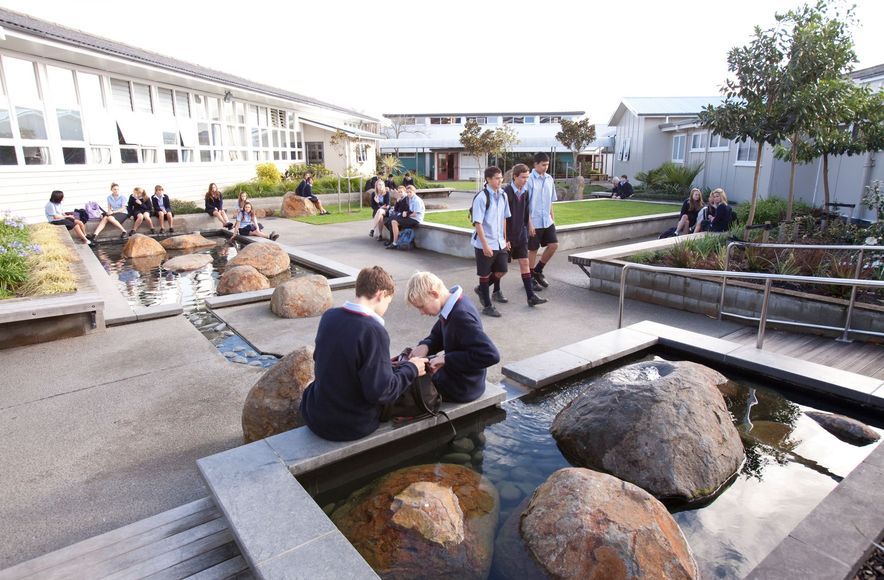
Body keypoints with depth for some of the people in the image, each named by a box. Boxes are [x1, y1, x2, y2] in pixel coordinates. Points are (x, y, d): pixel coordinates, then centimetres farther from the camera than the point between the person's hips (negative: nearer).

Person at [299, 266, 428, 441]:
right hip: (354, 428, -5)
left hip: (316, 419, 5)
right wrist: (411, 369, -8)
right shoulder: (374, 331, -25)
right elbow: (381, 392, -25)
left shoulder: (329, 316, -6)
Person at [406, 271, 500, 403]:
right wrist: (425, 346, -11)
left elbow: (491, 355, -36)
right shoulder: (452, 306, -2)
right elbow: (437, 336, 12)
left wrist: (447, 359, -30)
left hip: (461, 388, -9)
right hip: (453, 375, 9)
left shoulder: (462, 316, -30)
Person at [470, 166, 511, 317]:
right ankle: (487, 306, 17)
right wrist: (485, 245, -20)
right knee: (485, 274, 5)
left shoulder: (503, 195, 4)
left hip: (500, 242, 7)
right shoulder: (481, 197, -17)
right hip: (484, 244, -7)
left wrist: (505, 239, 14)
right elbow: (477, 223, -18)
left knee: (501, 271, 15)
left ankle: (481, 289, 40)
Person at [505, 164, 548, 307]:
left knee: (524, 263, 2)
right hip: (508, 235, -5)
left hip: (521, 235, 5)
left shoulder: (525, 192, 4)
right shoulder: (506, 193, -15)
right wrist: (504, 238, -17)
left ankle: (531, 296, 2)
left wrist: (526, 228, 12)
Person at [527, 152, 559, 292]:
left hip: (547, 221, 6)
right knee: (533, 250, 4)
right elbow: (525, 204, -14)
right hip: (534, 222, -6)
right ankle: (531, 278, 18)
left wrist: (552, 218, 14)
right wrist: (529, 223, -16)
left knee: (554, 245, 1)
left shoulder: (549, 179, 8)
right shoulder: (529, 180, -12)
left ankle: (538, 271, 20)